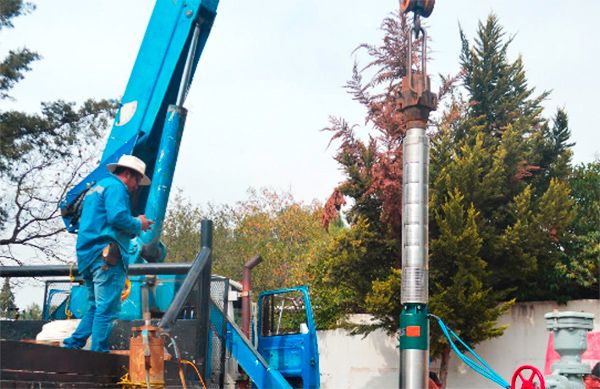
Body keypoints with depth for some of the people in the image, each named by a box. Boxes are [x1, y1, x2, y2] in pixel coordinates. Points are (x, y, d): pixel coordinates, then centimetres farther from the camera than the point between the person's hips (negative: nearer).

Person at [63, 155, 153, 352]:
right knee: (107, 308, -8)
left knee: (96, 307, 16)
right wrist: (138, 225, 0)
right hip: (106, 255, -10)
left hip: (87, 255, 10)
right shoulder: (115, 187, -4)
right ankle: (99, 352, -9)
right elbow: (118, 217, -20)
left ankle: (72, 345, 11)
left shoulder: (95, 188, 28)